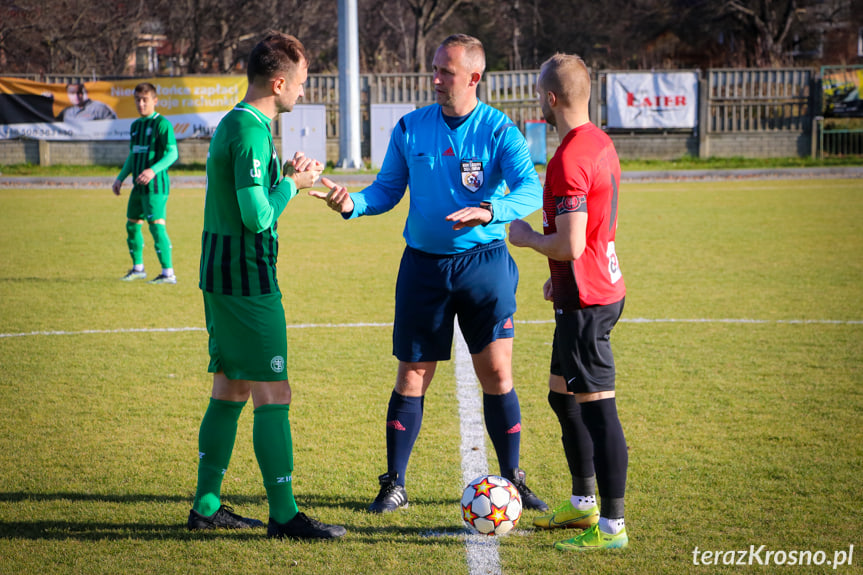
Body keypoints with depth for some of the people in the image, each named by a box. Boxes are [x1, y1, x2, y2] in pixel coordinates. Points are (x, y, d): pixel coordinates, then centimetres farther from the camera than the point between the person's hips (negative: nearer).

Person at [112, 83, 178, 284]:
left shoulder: (161, 124, -9)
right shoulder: (135, 125, 17)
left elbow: (172, 153, -17)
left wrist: (153, 170, -30)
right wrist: (120, 178, 19)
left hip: (155, 185, -9)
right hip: (139, 186, 9)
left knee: (156, 226, -14)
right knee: (132, 225, 13)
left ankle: (168, 273, -13)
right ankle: (138, 268, 28)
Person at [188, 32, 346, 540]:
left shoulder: (232, 124, 14)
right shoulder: (252, 132, -17)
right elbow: (258, 216, -22)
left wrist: (283, 174, 10)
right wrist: (293, 184, -7)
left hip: (222, 273, 10)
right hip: (248, 277, -10)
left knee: (230, 391, 15)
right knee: (273, 395, -6)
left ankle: (207, 506, 20)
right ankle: (284, 515, -3)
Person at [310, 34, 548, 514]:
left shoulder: (499, 130, -6)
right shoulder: (411, 128, 3)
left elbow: (531, 188, -18)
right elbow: (388, 189, 9)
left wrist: (489, 211, -37)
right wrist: (354, 203, -12)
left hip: (484, 262, -2)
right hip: (424, 264, 2)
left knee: (497, 373, -3)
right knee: (413, 377, 4)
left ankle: (512, 481, 12)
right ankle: (395, 484, 14)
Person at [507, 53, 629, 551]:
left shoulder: (569, 160, -21)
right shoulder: (601, 142, 10)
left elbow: (570, 246, -24)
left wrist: (526, 236, -6)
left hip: (585, 302, -10)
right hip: (604, 287, 10)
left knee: (597, 409, -6)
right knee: (563, 396, 21)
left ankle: (612, 526, -1)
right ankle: (585, 503, 31)